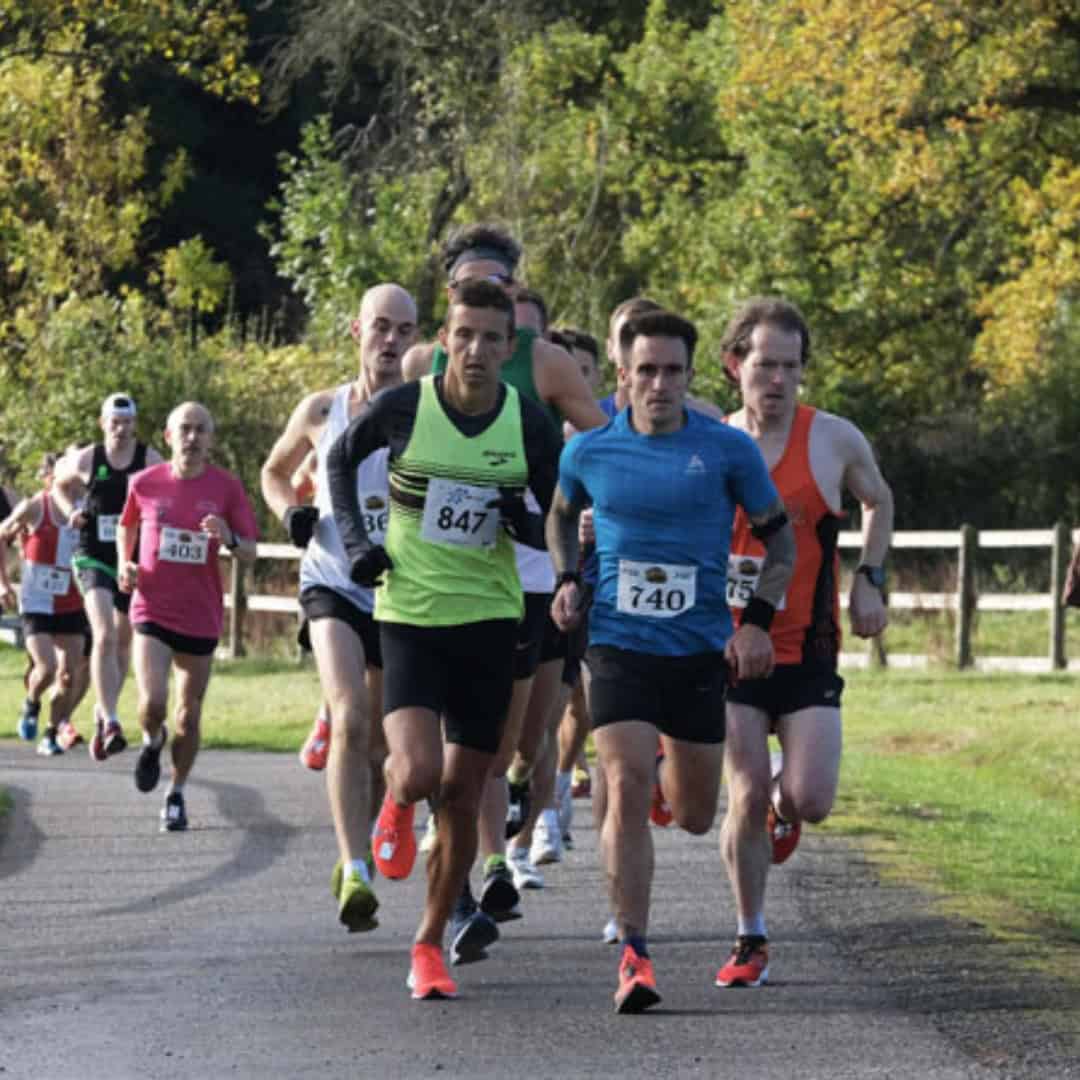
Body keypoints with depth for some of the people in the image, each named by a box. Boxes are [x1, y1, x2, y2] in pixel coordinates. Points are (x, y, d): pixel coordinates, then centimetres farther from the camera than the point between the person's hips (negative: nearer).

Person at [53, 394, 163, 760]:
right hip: (94, 559, -2)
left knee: (123, 642, 14)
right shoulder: (86, 460, 0)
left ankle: (104, 710, 35)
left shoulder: (150, 460, -2)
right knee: (105, 636, -20)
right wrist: (71, 512, 1)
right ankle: (110, 722, -25)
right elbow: (60, 484, 19)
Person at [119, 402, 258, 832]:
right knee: (152, 703, -18)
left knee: (189, 715, 8)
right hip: (153, 612, -1)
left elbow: (250, 553, -1)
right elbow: (126, 526, 18)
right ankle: (152, 741, 17)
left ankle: (176, 794, 27)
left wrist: (229, 539, -22)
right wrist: (124, 564, 1)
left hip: (201, 616, 1)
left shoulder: (226, 487, -3)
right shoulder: (144, 483, -1)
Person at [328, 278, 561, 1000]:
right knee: (418, 774, -20)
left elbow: (560, 522, 9)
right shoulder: (403, 408, -8)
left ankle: (431, 944, 21)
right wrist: (355, 538, 0)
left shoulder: (530, 425, -3)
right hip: (410, 614, -2)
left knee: (463, 795, 5)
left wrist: (529, 525, -14)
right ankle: (398, 806, 19)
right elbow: (340, 459, 12)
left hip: (489, 620, 2)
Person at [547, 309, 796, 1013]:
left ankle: (669, 764, 49)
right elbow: (562, 514, 21)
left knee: (694, 817, 10)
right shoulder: (589, 451, 0)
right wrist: (568, 580, 4)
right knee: (626, 791, -18)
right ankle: (634, 955, -13)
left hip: (701, 651, 1)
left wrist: (759, 619, -6)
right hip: (618, 645, -1)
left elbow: (780, 536, 5)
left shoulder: (728, 450, -5)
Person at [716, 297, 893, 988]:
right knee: (747, 796, -7)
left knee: (810, 800, -10)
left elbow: (879, 502, 17)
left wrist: (871, 581, 6)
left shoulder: (835, 440, -3)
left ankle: (783, 808, 30)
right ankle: (751, 942, 8)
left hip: (807, 650, 0)